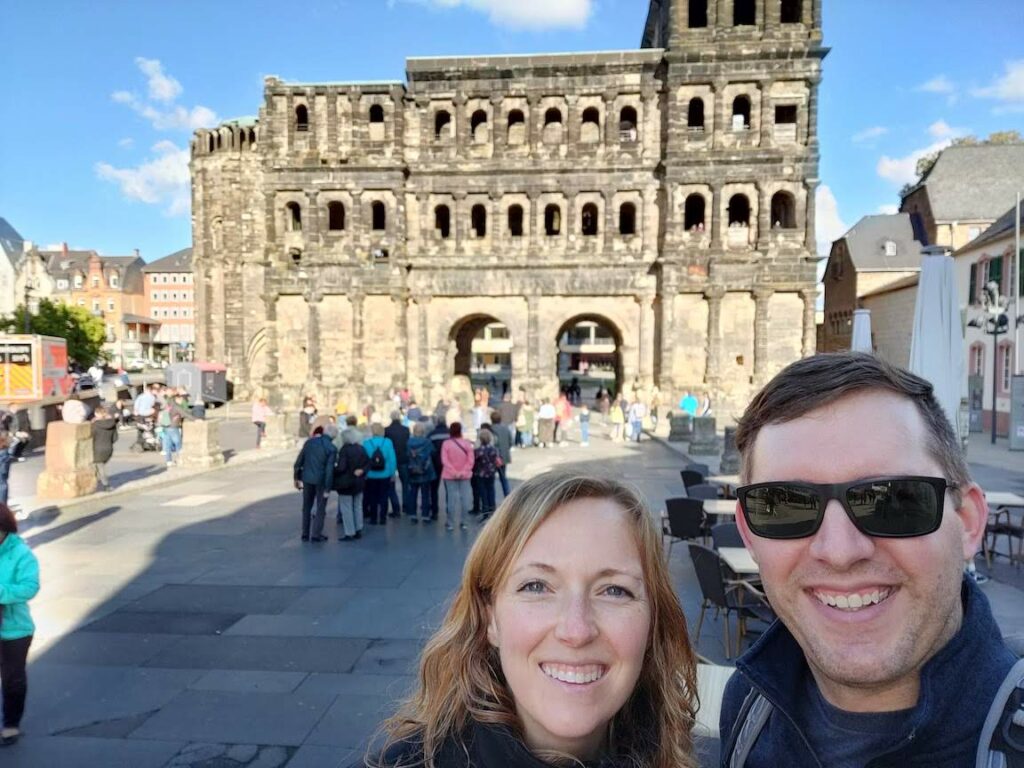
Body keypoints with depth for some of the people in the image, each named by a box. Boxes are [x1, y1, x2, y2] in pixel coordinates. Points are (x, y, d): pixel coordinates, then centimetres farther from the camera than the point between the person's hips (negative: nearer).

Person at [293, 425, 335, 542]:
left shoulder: (308, 443, 1)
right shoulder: (331, 448, -9)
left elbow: (299, 461, 3)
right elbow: (329, 469, -13)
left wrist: (297, 477, 14)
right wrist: (328, 488, -10)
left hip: (307, 479, 4)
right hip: (321, 481, -4)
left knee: (306, 507, 16)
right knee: (321, 508, 8)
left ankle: (305, 534, 19)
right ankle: (316, 534, 6)